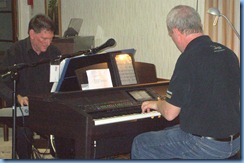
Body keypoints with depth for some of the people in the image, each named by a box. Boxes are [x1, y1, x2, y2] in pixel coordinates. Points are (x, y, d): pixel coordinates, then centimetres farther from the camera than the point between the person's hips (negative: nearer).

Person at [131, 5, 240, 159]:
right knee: (168, 133, 30)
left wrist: (156, 104, 6)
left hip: (205, 146, -8)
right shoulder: (228, 53, 3)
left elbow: (170, 113, -17)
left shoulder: (189, 60, -21)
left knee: (140, 144, 9)